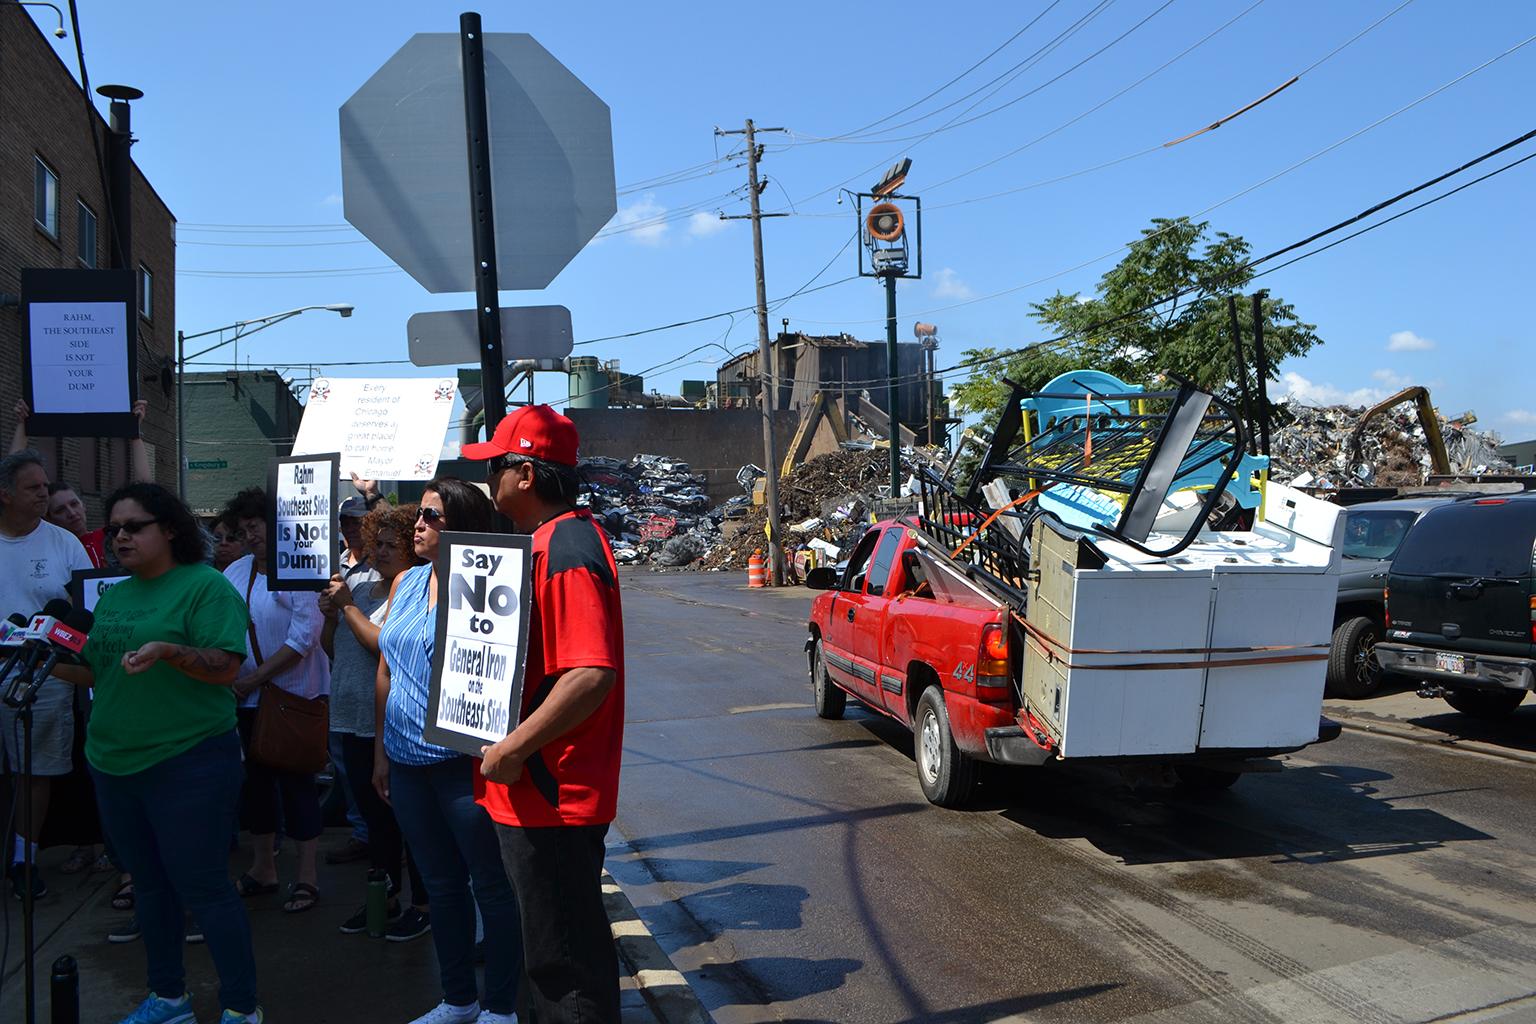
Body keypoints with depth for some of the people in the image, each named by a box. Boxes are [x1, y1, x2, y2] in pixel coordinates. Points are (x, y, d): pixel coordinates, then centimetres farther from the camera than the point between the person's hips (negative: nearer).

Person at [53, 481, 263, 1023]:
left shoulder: (205, 586, -10)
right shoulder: (114, 596, 13)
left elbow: (225, 668, -17)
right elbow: (100, 673, 18)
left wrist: (167, 650, -32)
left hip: (188, 765, -8)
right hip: (114, 764, 8)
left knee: (203, 888, -2)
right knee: (149, 884, 17)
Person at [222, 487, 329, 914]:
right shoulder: (235, 573, 7)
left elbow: (303, 637, -19)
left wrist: (254, 678, -17)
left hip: (294, 693, -6)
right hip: (250, 697, 6)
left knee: (296, 781, 0)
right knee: (257, 779, 15)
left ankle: (307, 878, 11)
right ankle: (262, 869, 29)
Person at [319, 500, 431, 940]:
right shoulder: (356, 582, 9)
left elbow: (386, 645, -24)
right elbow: (330, 648, 15)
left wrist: (348, 606, -13)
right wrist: (329, 616, -4)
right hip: (354, 719, 8)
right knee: (374, 814, 18)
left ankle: (422, 905, 16)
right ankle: (386, 899, 31)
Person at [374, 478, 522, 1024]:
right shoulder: (406, 583, 9)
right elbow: (387, 667, 15)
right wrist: (380, 749, 16)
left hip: (461, 761, -7)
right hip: (408, 762, 7)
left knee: (490, 885, 5)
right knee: (441, 883, 18)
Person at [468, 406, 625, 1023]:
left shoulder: (567, 549, -20)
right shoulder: (551, 541, 14)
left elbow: (592, 674, -30)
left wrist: (512, 750, -24)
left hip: (550, 798, -10)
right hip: (540, 793, 10)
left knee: (563, 955, 2)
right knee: (559, 944, 22)